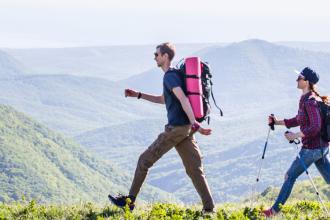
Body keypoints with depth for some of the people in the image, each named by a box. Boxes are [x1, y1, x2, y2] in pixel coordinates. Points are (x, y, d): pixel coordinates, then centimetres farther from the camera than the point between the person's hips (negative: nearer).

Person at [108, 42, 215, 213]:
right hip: (185, 128, 9)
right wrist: (138, 95, 31)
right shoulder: (172, 75, 21)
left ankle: (130, 200, 6)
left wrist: (195, 125, -30)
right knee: (194, 168, 5)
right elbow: (163, 100, 35)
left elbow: (183, 100, -22)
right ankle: (209, 207, -1)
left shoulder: (170, 77, -10)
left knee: (145, 160, 0)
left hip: (176, 128, -9)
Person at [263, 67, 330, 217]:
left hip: (312, 148, -9)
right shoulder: (305, 99, 10)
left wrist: (296, 135, -23)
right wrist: (278, 122, 15)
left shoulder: (310, 101, -19)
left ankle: (275, 210, 10)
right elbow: (299, 120, 22)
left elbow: (315, 127, -26)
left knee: (290, 176, 1)